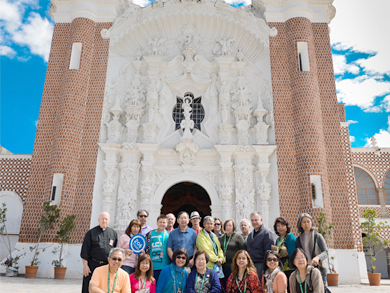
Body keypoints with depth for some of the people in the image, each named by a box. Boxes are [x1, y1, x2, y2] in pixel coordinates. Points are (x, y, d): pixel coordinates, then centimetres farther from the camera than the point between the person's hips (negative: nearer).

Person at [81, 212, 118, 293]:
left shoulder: (113, 233, 9)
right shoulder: (91, 233, 2)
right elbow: (85, 250, 0)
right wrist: (85, 265, -6)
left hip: (108, 266, 2)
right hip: (93, 265, -2)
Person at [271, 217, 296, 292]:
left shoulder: (290, 237, -5)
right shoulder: (278, 239, 17)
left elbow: (291, 252, -15)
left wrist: (276, 249, -9)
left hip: (289, 269, -7)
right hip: (280, 269, 7)